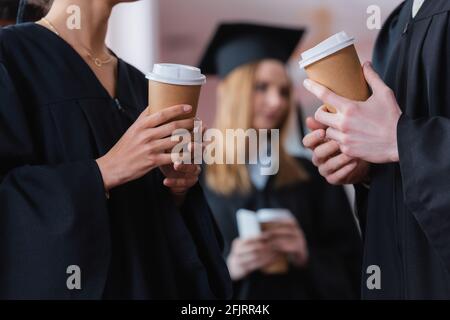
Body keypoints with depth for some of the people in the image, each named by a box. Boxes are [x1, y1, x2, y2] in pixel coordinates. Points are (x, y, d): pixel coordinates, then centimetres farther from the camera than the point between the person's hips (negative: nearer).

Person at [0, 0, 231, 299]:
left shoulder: (135, 83, 10)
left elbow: (154, 215, 14)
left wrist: (176, 187, -6)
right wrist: (107, 170, -25)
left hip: (143, 280, 7)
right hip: (48, 281, -6)